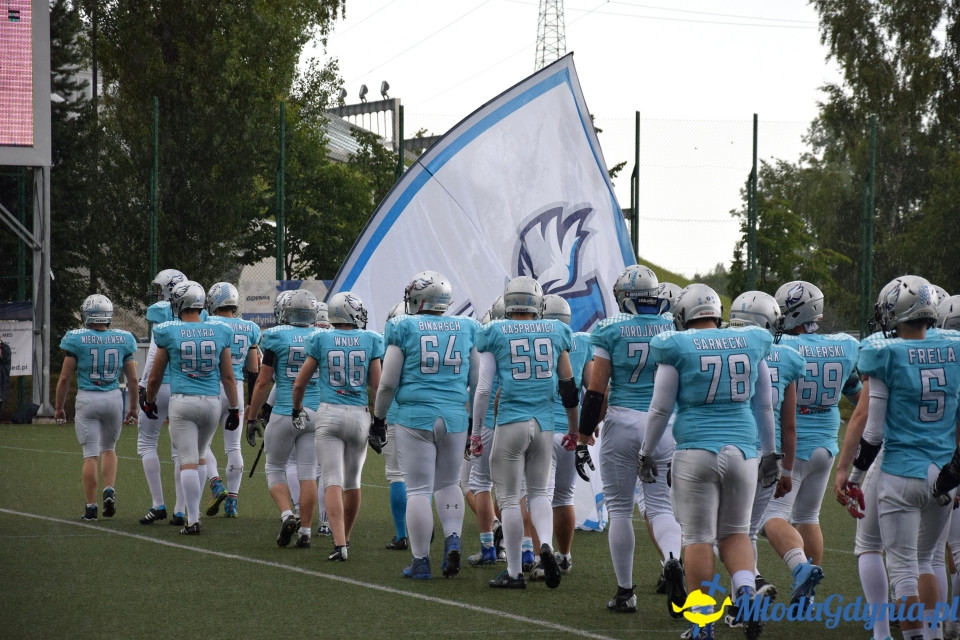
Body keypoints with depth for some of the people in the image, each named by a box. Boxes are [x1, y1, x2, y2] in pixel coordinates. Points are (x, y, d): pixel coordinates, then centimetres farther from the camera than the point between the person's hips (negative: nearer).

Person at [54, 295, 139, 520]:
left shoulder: (76, 339, -7)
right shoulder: (123, 339, 1)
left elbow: (65, 377, -3)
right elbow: (133, 378, 6)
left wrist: (59, 407, 9)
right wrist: (133, 407, 19)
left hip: (87, 399, -2)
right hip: (113, 398, 2)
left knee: (91, 454, 2)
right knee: (108, 448, 21)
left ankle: (91, 506, 3)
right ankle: (109, 490, 0)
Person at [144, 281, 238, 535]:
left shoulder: (169, 333, -4)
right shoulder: (219, 332, 3)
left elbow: (155, 377, 6)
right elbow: (228, 376, 7)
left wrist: (150, 402, 23)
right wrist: (235, 408, 15)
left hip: (182, 401, -3)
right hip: (212, 401, 3)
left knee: (188, 461, -2)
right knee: (199, 456, 22)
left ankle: (192, 520, -6)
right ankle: (195, 509, 25)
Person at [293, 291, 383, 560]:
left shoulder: (320, 339, 1)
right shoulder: (370, 341, 1)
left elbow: (299, 384, 6)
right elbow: (377, 386, 3)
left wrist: (297, 407, 26)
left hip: (329, 414, -1)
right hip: (359, 415, 1)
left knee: (333, 482, -6)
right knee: (352, 482, 16)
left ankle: (339, 544, -20)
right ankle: (345, 538, 30)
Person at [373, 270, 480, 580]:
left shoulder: (403, 328, -3)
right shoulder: (467, 329, 6)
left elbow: (388, 383, 0)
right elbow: (478, 382, 10)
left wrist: (378, 418, 13)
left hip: (415, 416, -3)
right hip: (455, 416, 3)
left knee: (419, 490, 2)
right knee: (447, 484, 19)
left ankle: (420, 561, 4)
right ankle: (453, 538, -1)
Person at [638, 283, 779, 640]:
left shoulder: (678, 348, -4)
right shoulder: (751, 344, 7)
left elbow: (660, 409, 0)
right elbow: (764, 407, 15)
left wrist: (646, 453, 12)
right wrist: (770, 454, 25)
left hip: (696, 451, -3)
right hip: (742, 450, 3)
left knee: (698, 538, 4)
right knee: (734, 531, 17)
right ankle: (746, 591, -9)